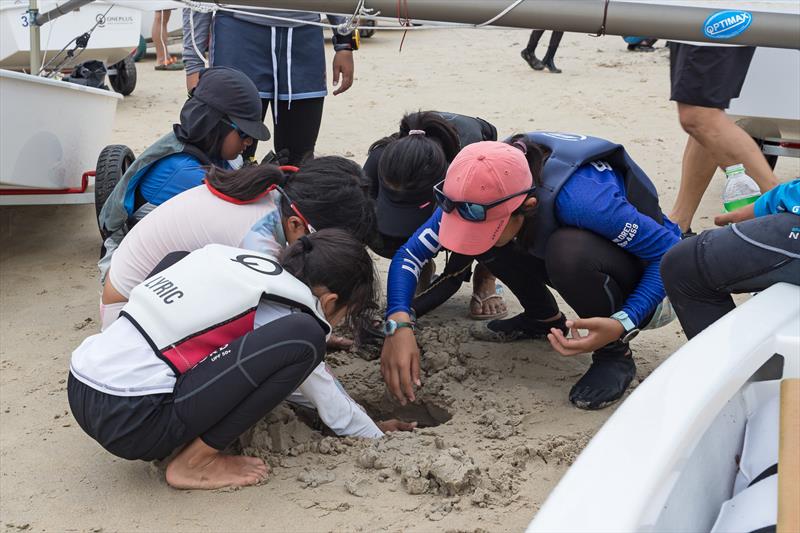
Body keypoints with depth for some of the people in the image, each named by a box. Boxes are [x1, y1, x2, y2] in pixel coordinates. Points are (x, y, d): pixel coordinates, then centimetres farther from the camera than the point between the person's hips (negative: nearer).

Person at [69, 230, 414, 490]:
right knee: (302, 338, -12)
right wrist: (378, 436, 26)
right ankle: (195, 462, -2)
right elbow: (328, 399, 9)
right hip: (130, 420, -8)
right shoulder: (283, 307, -3)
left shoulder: (233, 259, 16)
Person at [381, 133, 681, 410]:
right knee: (475, 230, -13)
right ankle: (544, 318, 9)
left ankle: (616, 354, -12)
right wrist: (398, 324, -33)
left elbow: (671, 252, -30)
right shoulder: (483, 194, -22)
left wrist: (623, 325, -41)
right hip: (578, 264, 6)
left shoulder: (579, 199, -39)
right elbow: (411, 252, -17)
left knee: (568, 250, -37)